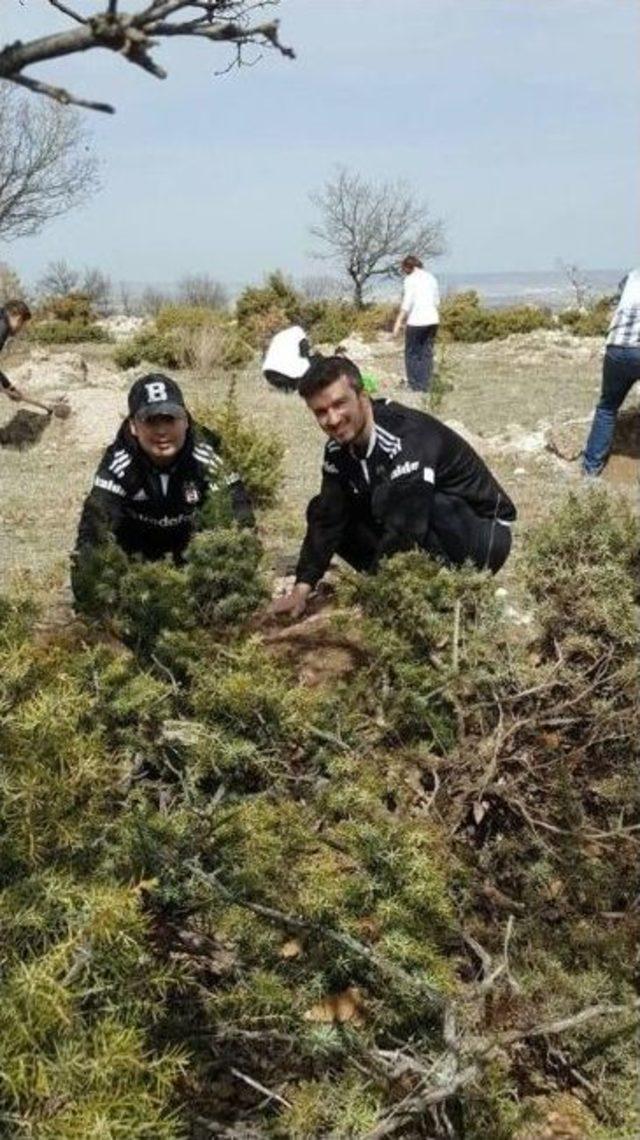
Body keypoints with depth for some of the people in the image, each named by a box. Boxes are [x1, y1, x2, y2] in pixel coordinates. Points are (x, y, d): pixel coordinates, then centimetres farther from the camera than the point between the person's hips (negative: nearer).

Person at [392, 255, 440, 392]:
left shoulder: (410, 279, -8)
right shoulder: (431, 278, 13)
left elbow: (407, 304, -14)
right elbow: (437, 301, 17)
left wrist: (398, 322, -11)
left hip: (416, 321, -6)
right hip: (433, 320, 6)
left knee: (412, 355, 4)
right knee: (427, 354, 10)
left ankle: (416, 387, 3)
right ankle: (425, 387, 12)